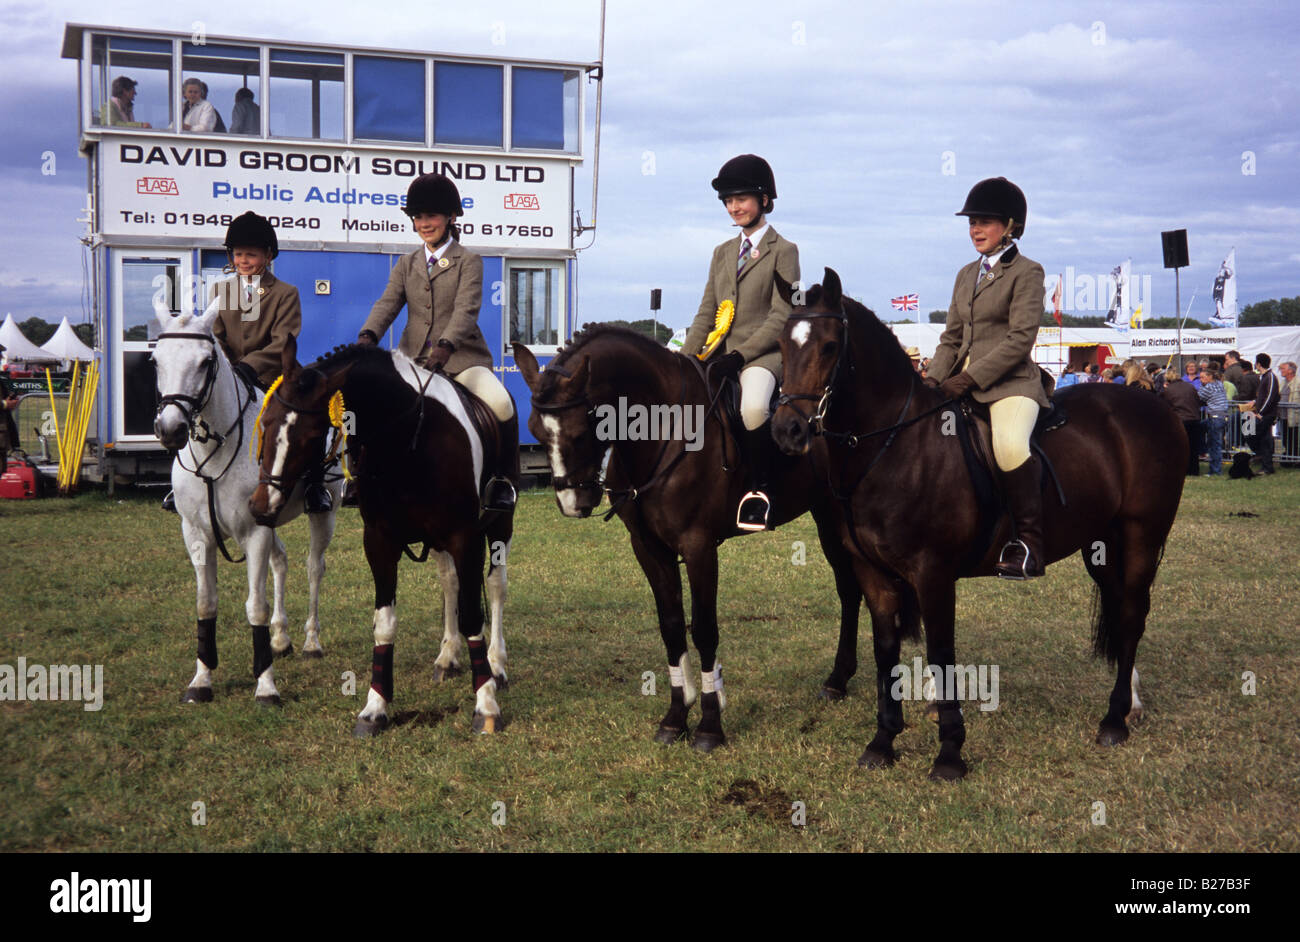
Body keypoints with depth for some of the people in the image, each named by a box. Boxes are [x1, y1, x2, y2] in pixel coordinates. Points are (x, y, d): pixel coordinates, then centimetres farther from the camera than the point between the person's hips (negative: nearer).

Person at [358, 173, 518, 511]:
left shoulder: (469, 261, 3)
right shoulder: (407, 264, 16)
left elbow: (466, 310, -12)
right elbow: (388, 303, 3)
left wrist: (445, 347, -30)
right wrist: (367, 336, -19)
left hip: (461, 358, -4)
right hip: (413, 357, 4)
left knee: (500, 404, -29)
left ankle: (503, 477, -8)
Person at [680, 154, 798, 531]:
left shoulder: (783, 252, 3)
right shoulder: (722, 253, 20)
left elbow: (781, 317, -7)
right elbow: (707, 313, 16)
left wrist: (741, 355, -18)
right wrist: (685, 357, -1)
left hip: (762, 354, -6)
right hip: (720, 354, 6)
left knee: (753, 407, -37)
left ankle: (758, 488, -18)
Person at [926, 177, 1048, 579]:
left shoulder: (1026, 272, -2)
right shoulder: (966, 275, 19)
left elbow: (1020, 339, -12)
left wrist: (970, 378, -19)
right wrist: (935, 381, 0)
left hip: (1011, 383, -8)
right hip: (964, 385, 8)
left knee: (1009, 445, -34)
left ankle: (1029, 543, -21)